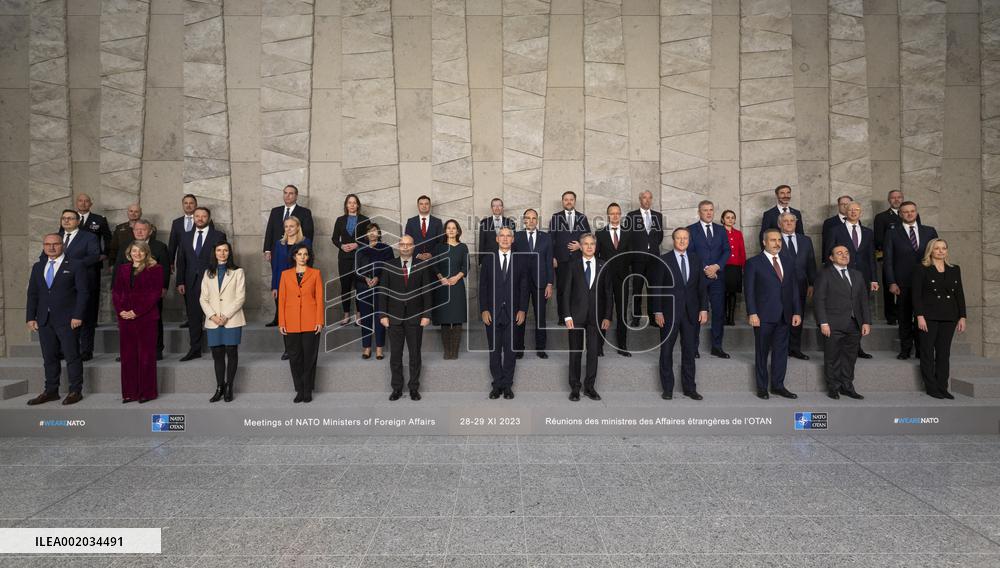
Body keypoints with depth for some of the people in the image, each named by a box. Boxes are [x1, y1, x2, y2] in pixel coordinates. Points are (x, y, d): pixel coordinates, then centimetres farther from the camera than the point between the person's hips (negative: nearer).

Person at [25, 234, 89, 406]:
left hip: (68, 320, -5)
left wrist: (78, 316, -13)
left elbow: (83, 292, -6)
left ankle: (75, 391, 5)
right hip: (44, 321, 5)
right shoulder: (38, 267, 16)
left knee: (72, 356, -2)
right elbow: (32, 294, 15)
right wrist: (30, 317, 7)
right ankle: (51, 391, 18)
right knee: (49, 357, 10)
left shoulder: (76, 266, -1)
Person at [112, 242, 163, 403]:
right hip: (125, 317, 4)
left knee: (146, 355, -1)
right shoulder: (122, 269, 15)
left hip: (146, 317, -4)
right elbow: (116, 291, 12)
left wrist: (137, 311, -12)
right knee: (128, 355, 6)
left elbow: (155, 293, -7)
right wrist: (120, 310, -4)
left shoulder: (155, 269, 0)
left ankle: (147, 392, 6)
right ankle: (130, 392, 13)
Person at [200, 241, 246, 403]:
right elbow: (203, 298, 9)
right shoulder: (208, 273, 14)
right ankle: (220, 388, 12)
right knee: (217, 354, 5)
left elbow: (240, 297, -4)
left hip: (232, 320, -3)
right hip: (213, 321, 3)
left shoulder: (237, 272, 3)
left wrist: (226, 316, -12)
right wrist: (212, 315, -7)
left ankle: (229, 387, 7)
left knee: (231, 352, -1)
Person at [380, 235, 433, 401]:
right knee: (395, 354, 6)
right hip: (394, 317, 1)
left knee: (415, 354, 7)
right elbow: (383, 292, 2)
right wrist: (383, 315, -5)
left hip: (415, 317, 0)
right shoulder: (389, 266, 3)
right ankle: (397, 388, 17)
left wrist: (426, 315, -6)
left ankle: (414, 388, 17)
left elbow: (426, 292, 0)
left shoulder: (422, 267, 2)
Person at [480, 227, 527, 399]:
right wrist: (484, 310, -5)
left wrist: (522, 310, -4)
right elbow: (483, 287, 4)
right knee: (494, 350, 5)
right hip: (492, 313, 1)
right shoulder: (488, 261, 7)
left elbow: (524, 287, 3)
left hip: (512, 313, 0)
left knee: (510, 350, 3)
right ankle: (497, 384, 14)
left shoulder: (520, 261, 6)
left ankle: (507, 385, 12)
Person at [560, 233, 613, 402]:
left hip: (596, 317, 1)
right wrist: (567, 316, -7)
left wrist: (608, 317, -2)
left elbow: (608, 293, 5)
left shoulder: (603, 266, 6)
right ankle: (575, 388, 14)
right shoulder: (572, 266, 4)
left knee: (594, 353, 5)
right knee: (575, 353, 4)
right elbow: (566, 292, 1)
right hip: (576, 316, -1)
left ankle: (589, 387, 17)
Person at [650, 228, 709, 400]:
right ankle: (667, 389, 15)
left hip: (691, 313, 3)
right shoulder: (663, 261, -3)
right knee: (666, 351, 5)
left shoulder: (696, 260, 8)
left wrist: (704, 309, 1)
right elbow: (656, 288, -4)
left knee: (689, 351, 8)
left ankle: (689, 388, 19)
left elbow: (702, 287, 9)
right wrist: (657, 312, -9)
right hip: (669, 313, -3)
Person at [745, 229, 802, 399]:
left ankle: (778, 385, 19)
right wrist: (752, 313, -14)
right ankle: (762, 387, 13)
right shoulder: (754, 263, -2)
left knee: (781, 351, 8)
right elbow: (749, 290, -7)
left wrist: (797, 312, 6)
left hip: (784, 316, 5)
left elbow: (794, 288, 13)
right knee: (762, 352, 4)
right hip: (763, 315, -5)